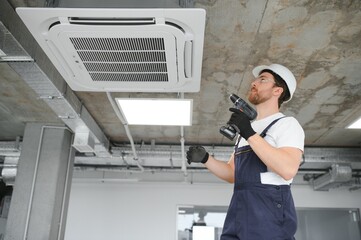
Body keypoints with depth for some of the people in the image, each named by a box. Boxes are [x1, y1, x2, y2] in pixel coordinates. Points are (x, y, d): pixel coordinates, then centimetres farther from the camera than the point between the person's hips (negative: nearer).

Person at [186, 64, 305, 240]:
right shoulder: (246, 129, 21)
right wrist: (205, 158, 5)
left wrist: (250, 134, -22)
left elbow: (288, 169, -21)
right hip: (238, 214, 7)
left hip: (270, 214, -7)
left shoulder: (287, 124, -2)